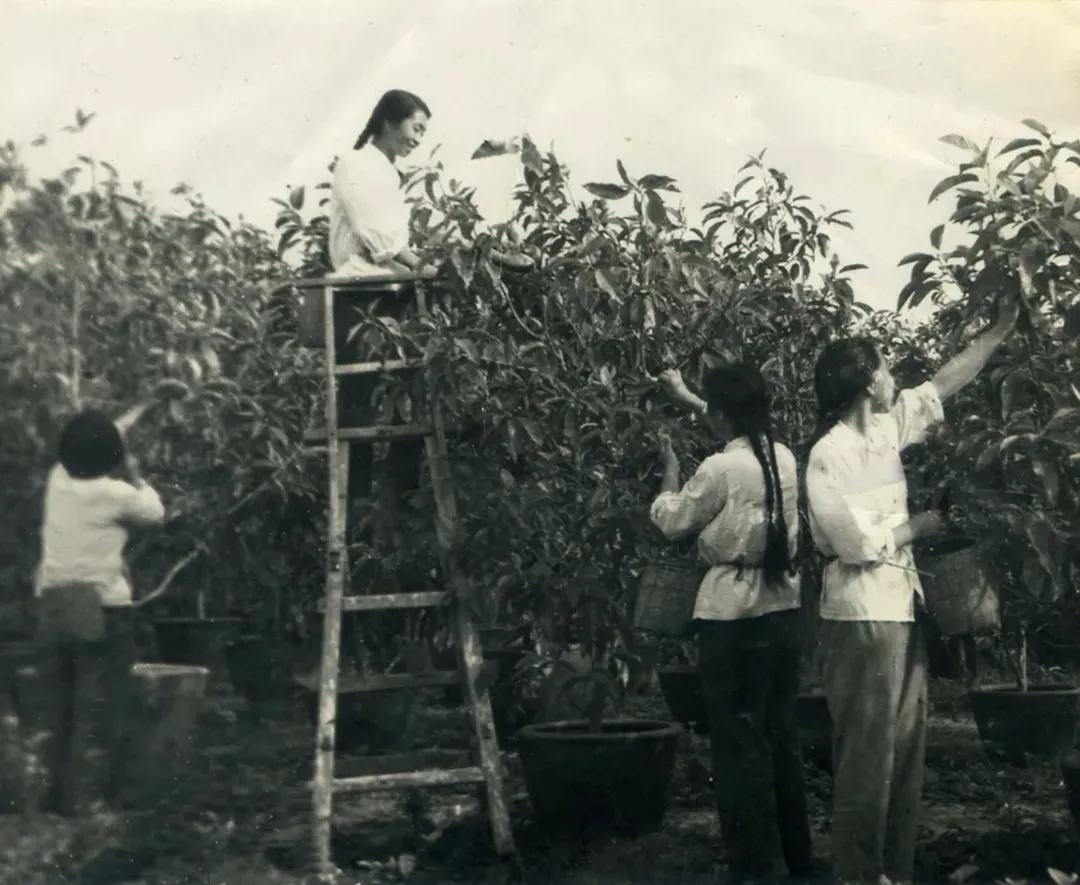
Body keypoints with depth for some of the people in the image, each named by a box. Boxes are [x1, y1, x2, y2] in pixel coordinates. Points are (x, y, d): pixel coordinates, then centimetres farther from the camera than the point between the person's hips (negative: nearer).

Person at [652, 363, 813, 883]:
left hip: (733, 618, -7)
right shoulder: (783, 457, 5)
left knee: (740, 745, 1)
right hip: (783, 610, 7)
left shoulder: (720, 469, -15)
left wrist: (670, 469, 17)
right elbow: (743, 429, 27)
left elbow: (671, 521, 0)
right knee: (782, 737, 16)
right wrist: (685, 397, 38)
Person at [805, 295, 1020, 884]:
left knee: (906, 748, 12)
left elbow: (945, 382, 19)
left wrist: (1000, 329, 22)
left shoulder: (887, 426, 7)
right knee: (867, 754, -2)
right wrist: (922, 524, -5)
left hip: (900, 605, 8)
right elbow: (859, 542, -18)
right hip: (862, 614, -8)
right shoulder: (829, 454, -16)